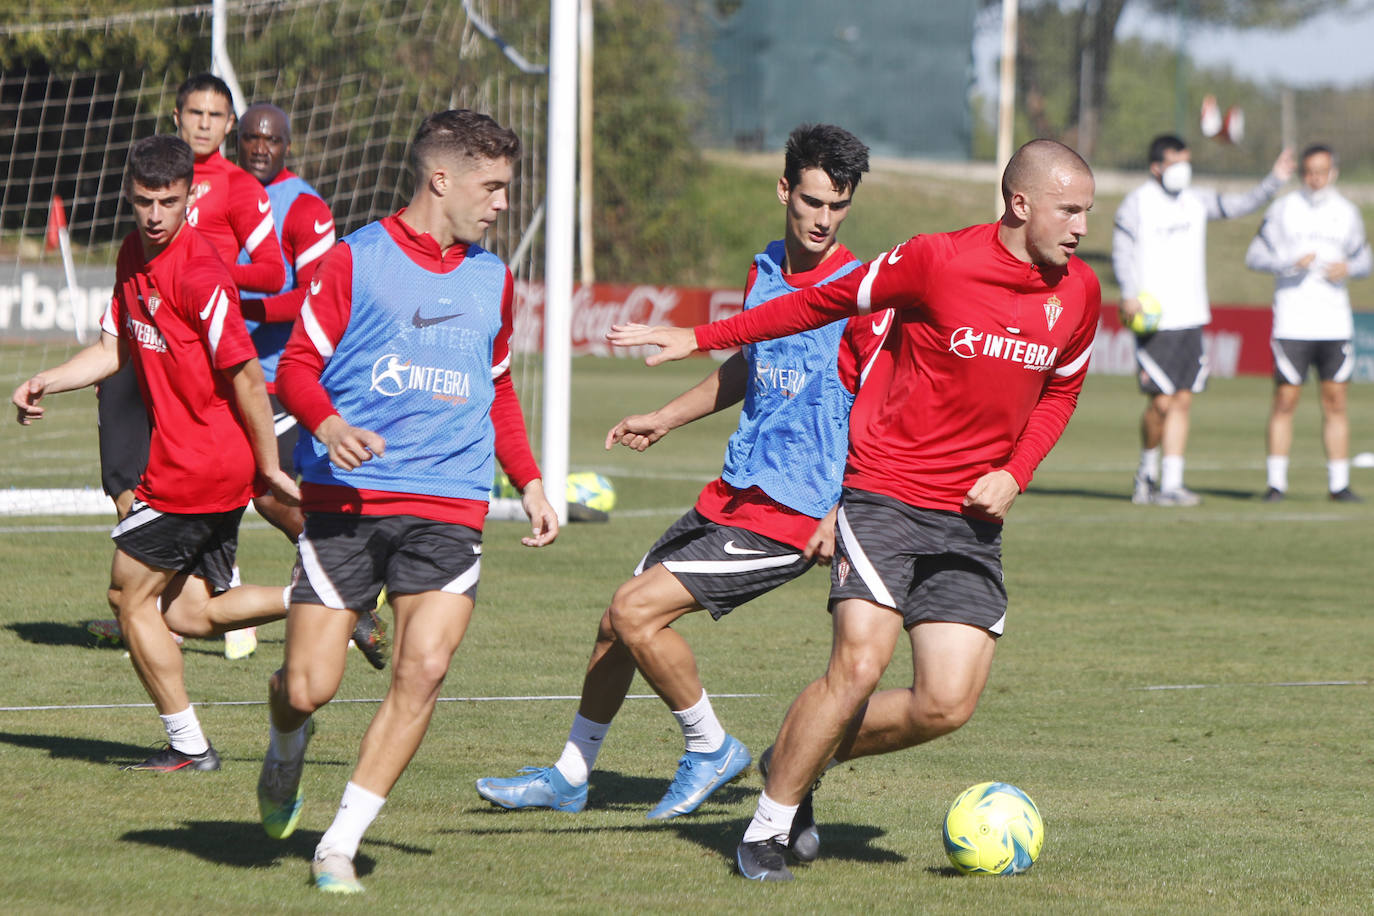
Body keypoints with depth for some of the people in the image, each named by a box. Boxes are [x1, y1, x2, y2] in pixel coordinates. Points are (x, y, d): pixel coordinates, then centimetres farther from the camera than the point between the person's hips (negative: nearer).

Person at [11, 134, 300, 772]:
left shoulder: (198, 274, -20)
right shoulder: (134, 255, 9)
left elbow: (246, 374, -18)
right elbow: (115, 350, 18)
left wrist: (269, 467, -13)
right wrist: (46, 382, 1)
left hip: (194, 466, -9)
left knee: (131, 596, 2)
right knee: (187, 610, 11)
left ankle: (187, 745, 9)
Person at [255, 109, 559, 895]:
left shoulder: (493, 279, 17)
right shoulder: (354, 261, 1)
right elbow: (298, 366, 0)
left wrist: (529, 480, 20)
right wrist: (328, 425, -19)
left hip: (449, 505, 3)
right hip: (346, 500, -3)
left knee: (424, 669, -17)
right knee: (308, 686, -6)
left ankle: (341, 845, -9)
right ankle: (287, 747, 33)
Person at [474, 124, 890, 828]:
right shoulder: (763, 272, 9)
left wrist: (842, 513, -21)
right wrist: (664, 419, 26)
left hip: (791, 515, -8)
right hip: (733, 495, 8)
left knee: (636, 611, -17)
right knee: (618, 621, 12)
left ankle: (710, 749, 4)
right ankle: (569, 777, 30)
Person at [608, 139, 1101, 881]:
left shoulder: (1079, 292, 3)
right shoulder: (938, 261, -12)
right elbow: (829, 302, -1)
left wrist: (1015, 473, 2)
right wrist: (702, 338, 0)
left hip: (973, 516, 5)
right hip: (886, 492, -5)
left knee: (947, 705, -6)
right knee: (859, 665, -18)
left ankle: (803, 757, 20)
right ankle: (768, 826, 0)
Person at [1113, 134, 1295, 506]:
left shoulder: (1196, 202, 13)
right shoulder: (1137, 204, -3)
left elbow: (1238, 205, 16)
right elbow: (1122, 251, -7)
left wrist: (1274, 181, 3)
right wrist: (1130, 294, -21)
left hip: (1191, 319, 6)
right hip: (1154, 321, -6)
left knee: (1183, 402, 1)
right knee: (1161, 402, -8)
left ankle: (1171, 484, 3)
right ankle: (1147, 472, 15)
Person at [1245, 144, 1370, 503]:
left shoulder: (1346, 213, 10)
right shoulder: (1283, 210, 1)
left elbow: (1363, 259, 19)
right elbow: (1255, 256, 0)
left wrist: (1348, 268, -4)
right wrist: (1291, 263, -16)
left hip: (1335, 322, 3)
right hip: (1292, 323, -3)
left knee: (1335, 403, 1)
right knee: (1285, 402, -5)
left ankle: (1339, 483, 5)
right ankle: (1276, 482, -1)